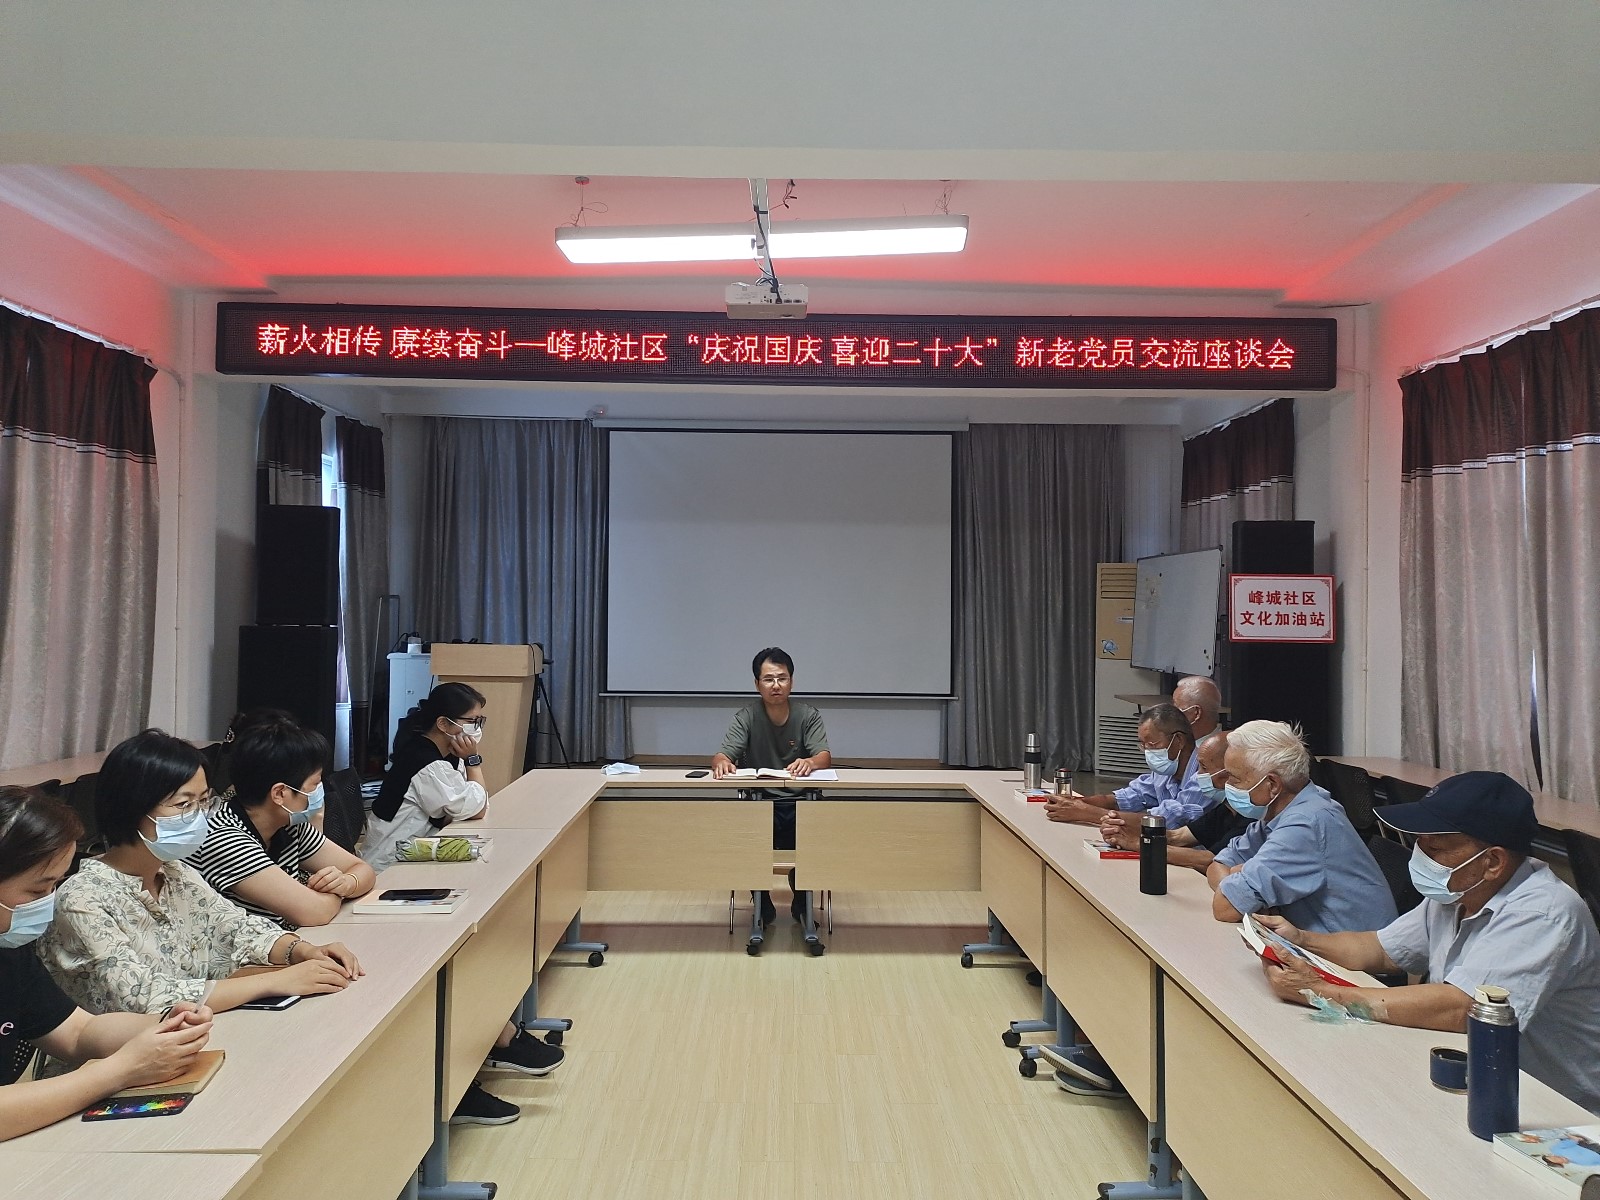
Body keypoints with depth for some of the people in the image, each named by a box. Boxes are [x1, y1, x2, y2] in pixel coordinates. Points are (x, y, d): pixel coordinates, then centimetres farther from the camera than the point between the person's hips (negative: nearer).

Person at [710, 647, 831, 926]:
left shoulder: (808, 715, -2)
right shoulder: (746, 717, -2)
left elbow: (825, 756, -16)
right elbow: (721, 756, -13)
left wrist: (809, 762, -41)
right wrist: (722, 763, -39)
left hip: (800, 802, 0)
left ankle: (802, 904, 3)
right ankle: (762, 906, 1)